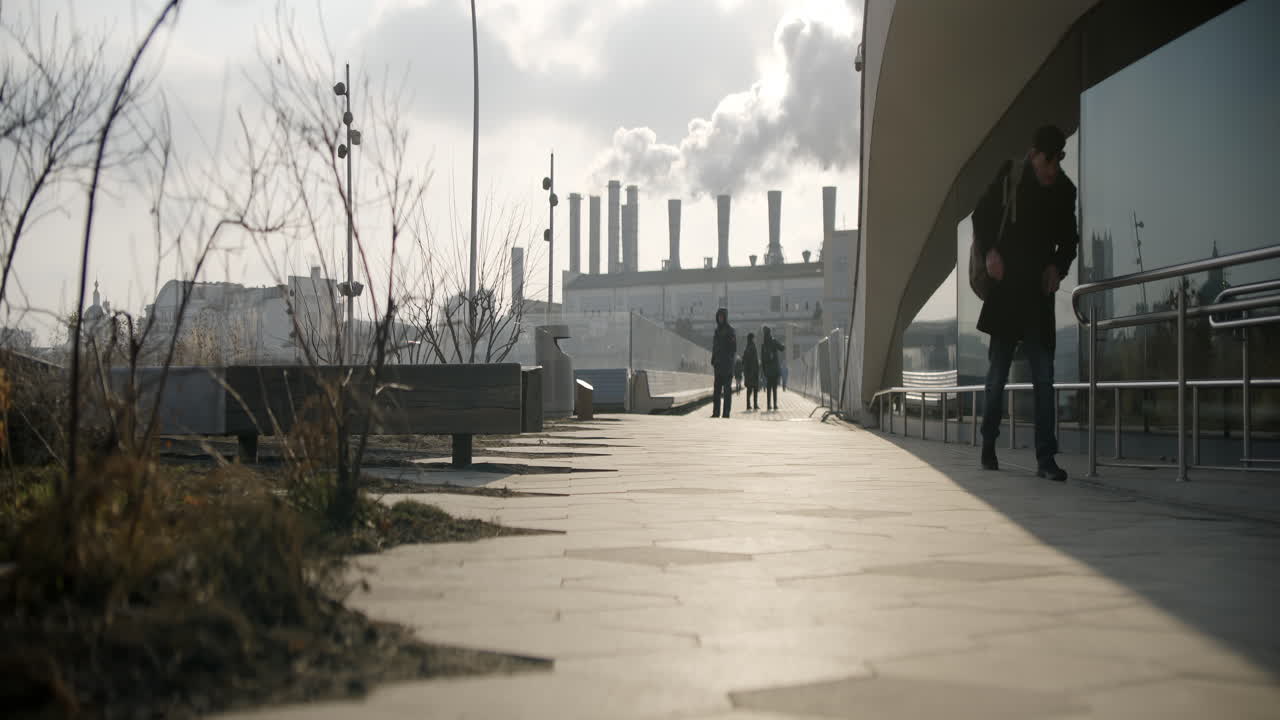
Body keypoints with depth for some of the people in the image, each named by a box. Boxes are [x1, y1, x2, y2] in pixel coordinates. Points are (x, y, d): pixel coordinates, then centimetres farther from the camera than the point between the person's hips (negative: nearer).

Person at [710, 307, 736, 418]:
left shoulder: (730, 330, -6)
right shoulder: (717, 329, 15)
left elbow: (734, 348, -10)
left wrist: (729, 358, -16)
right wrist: (713, 359, 12)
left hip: (727, 362, -7)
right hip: (718, 362, 7)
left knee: (727, 388, -5)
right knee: (717, 388, 4)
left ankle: (726, 412, -5)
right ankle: (716, 412, 5)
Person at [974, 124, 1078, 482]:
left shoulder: (1065, 190, 3)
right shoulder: (1009, 177, -4)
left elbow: (1069, 238, 15)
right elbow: (982, 217, 5)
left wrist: (1058, 266, -3)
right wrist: (989, 251, -10)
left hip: (1039, 293, 2)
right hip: (1005, 291, -1)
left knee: (1044, 377, -4)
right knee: (998, 372, 7)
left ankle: (1046, 458, -4)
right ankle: (988, 445, 26)